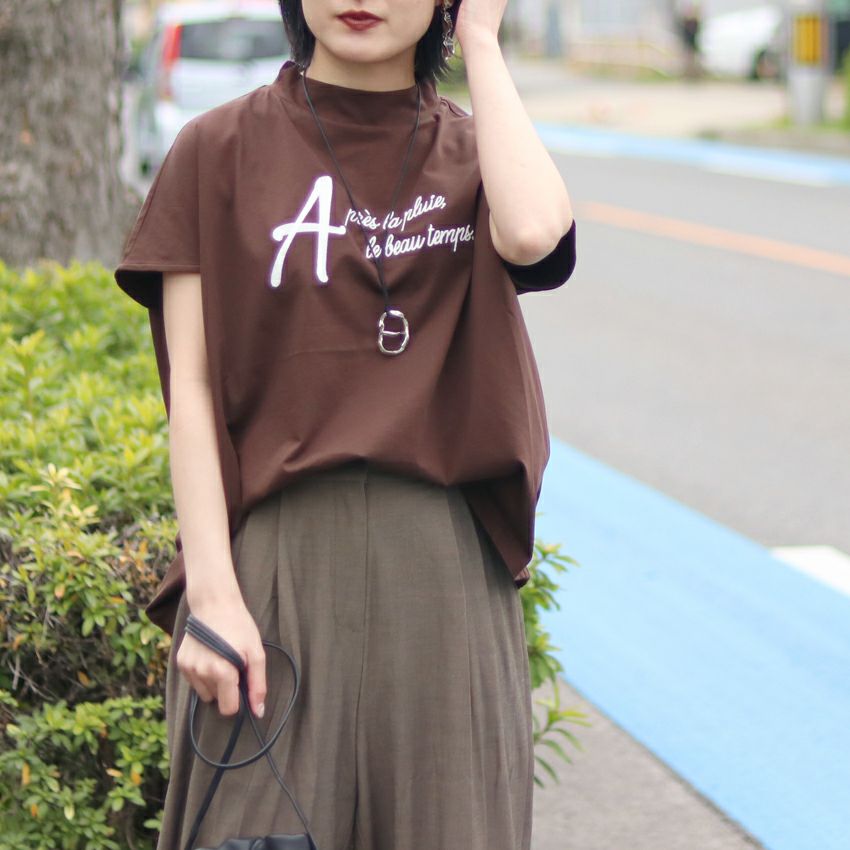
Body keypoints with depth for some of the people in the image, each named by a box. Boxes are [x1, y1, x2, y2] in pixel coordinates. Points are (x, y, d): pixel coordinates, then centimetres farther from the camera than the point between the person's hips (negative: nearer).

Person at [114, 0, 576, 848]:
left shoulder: (473, 150, 8)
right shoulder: (221, 149, 2)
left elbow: (533, 233, -17)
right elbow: (191, 389, -2)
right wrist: (212, 592, -11)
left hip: (441, 564, 2)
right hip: (276, 556, -2)